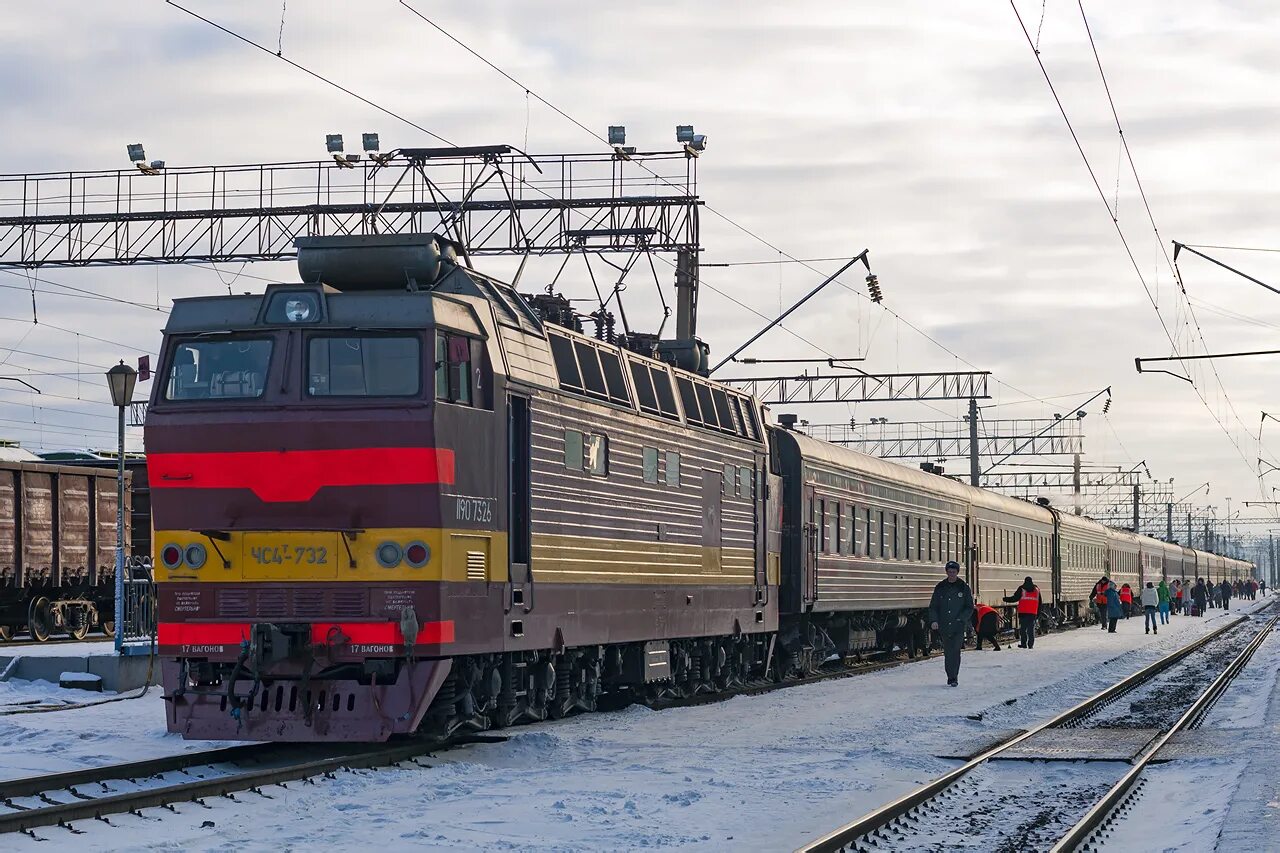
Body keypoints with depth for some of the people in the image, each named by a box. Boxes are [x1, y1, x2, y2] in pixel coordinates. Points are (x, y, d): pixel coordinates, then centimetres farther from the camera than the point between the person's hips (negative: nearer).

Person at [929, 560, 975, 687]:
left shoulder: (964, 588, 4)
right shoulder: (940, 587, 9)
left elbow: (969, 608, 5)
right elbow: (933, 606, 11)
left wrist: (961, 619, -10)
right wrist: (934, 620, -5)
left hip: (958, 626, -3)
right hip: (944, 626, 3)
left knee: (955, 651, -13)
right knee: (947, 653, 5)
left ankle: (953, 678, -12)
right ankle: (951, 677, 15)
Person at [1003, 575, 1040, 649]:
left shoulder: (1021, 589, -1)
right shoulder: (1036, 589, 12)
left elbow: (1015, 598, -4)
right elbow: (1039, 602, 15)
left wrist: (1006, 599, 9)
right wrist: (1038, 613, 20)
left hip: (1023, 612, -3)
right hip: (1033, 613, 3)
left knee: (1022, 628, 2)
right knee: (1031, 629, 5)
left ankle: (1023, 643, -3)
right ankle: (1031, 644, 0)